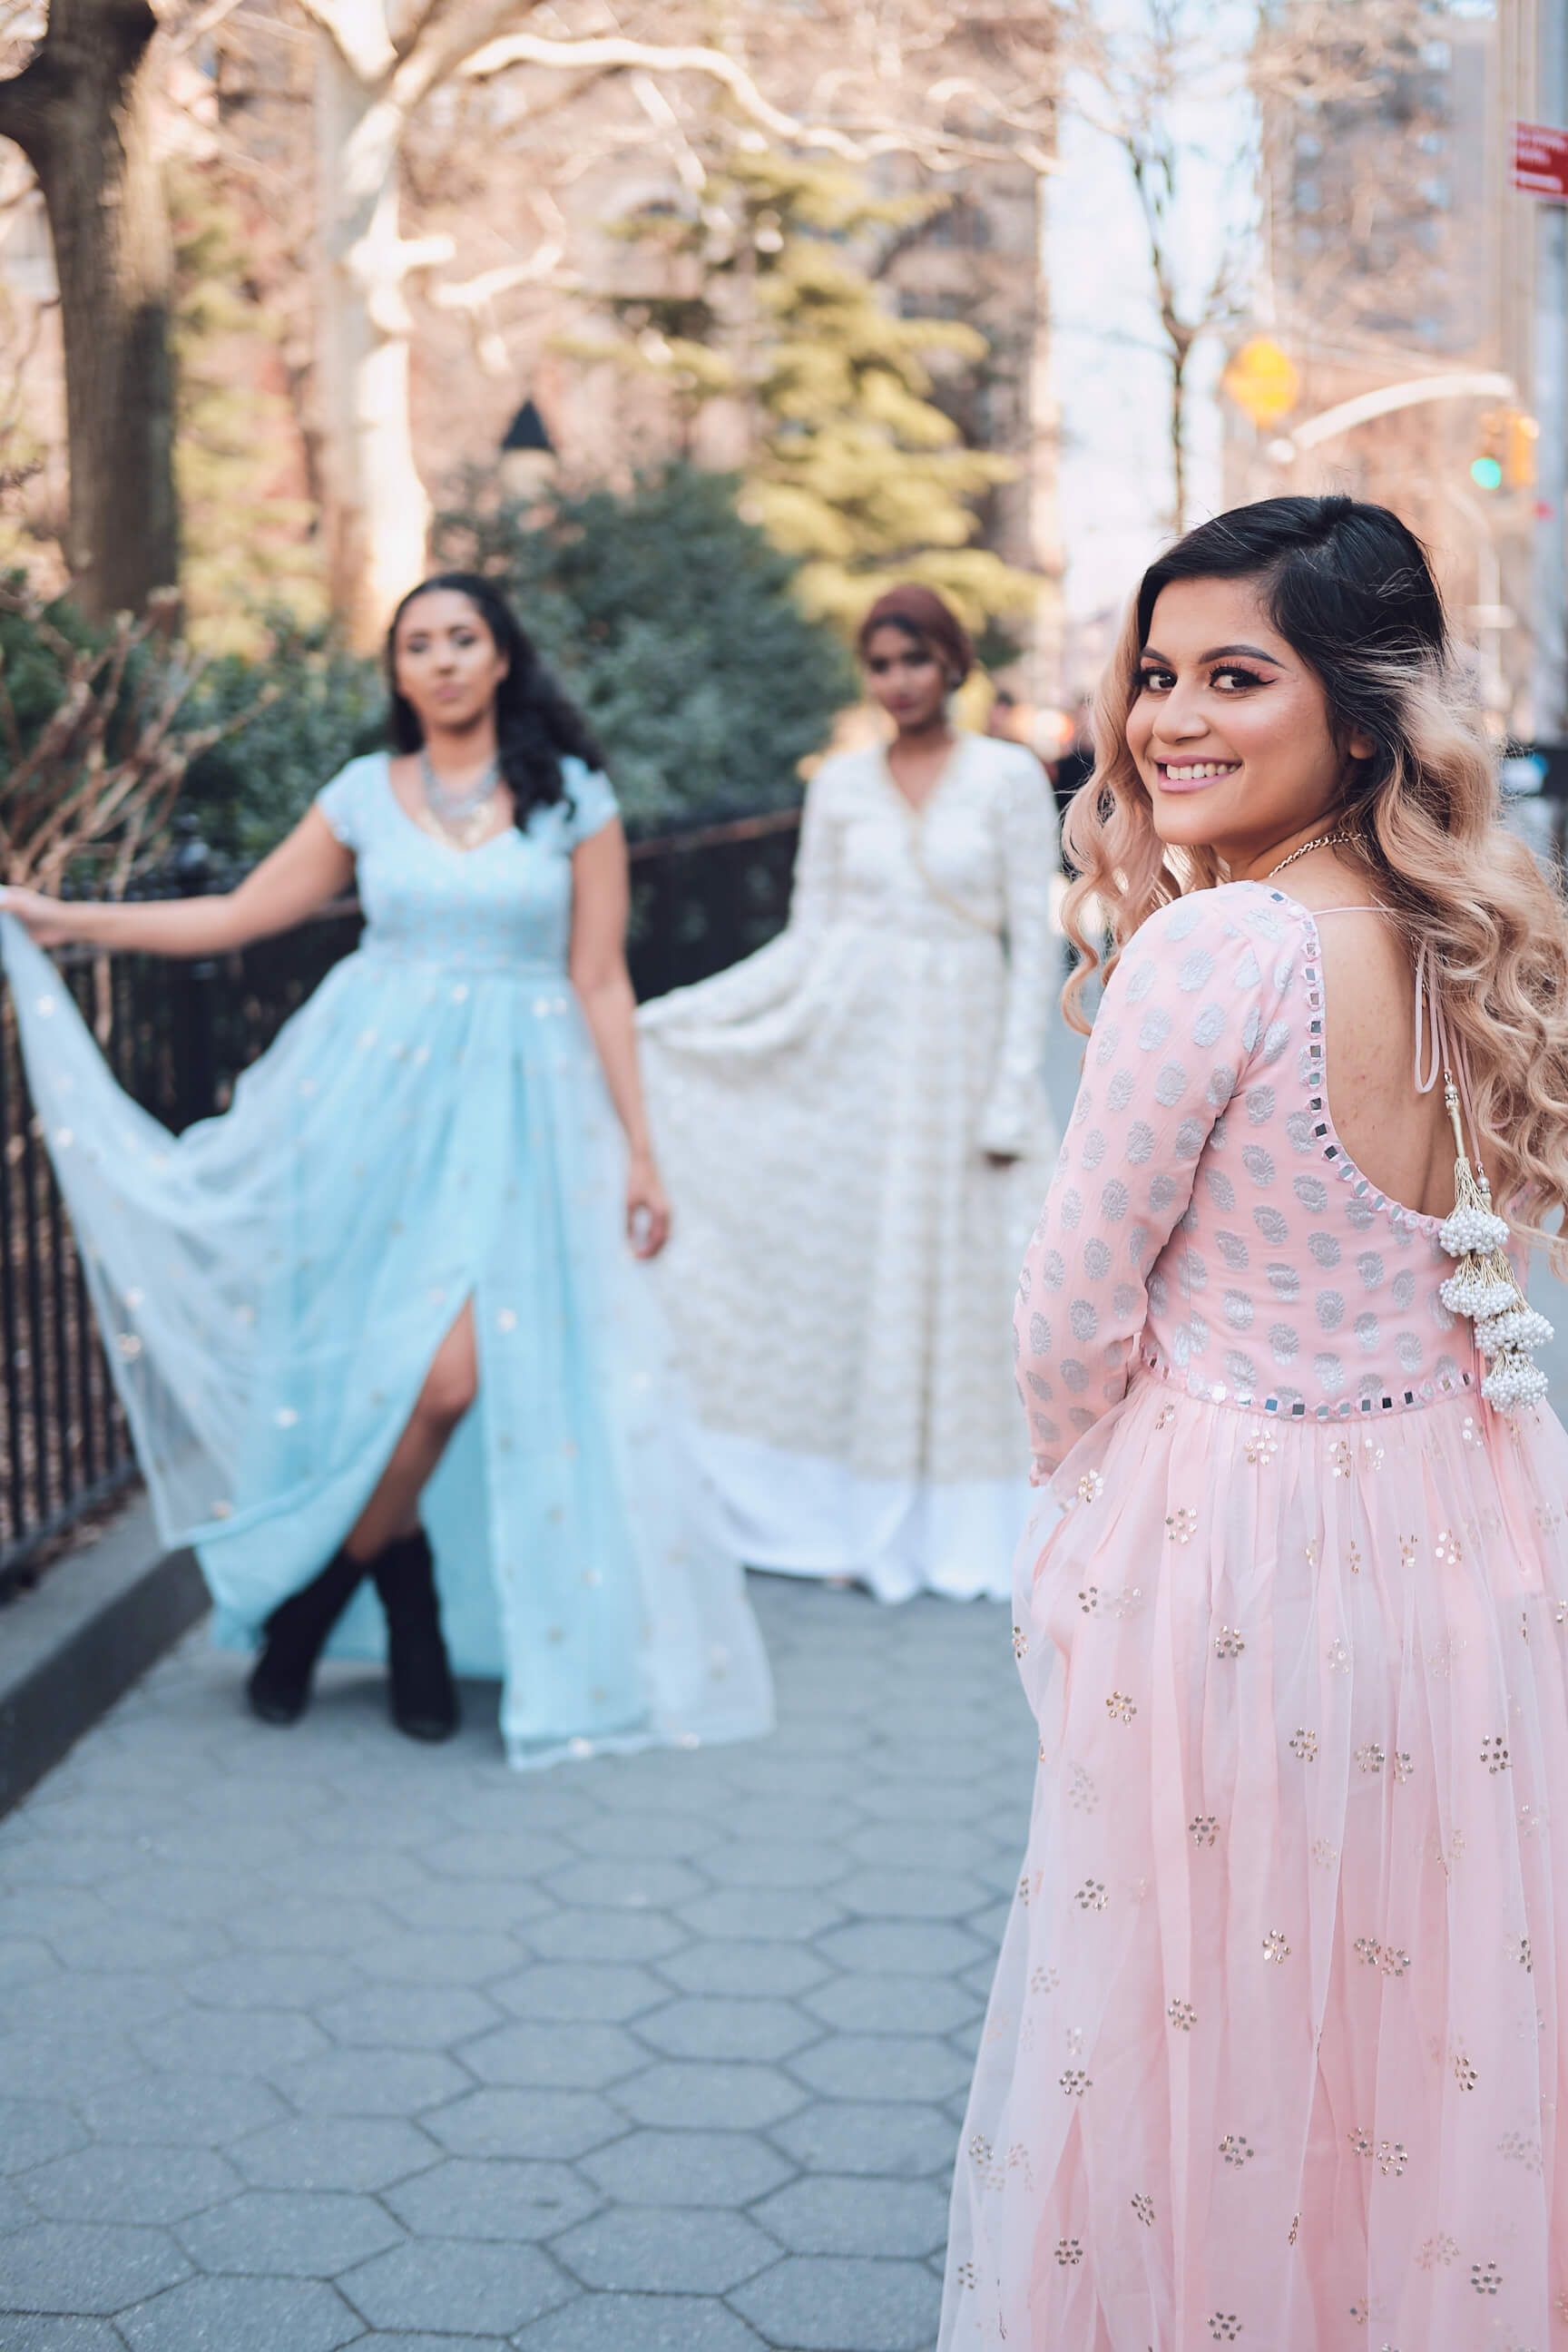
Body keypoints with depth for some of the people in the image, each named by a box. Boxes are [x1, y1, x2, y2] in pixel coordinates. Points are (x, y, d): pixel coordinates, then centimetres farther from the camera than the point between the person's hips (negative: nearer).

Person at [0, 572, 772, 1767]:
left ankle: (317, 1598, 9)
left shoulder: (572, 795, 4)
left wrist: (639, 1149, 1)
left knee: (454, 1372, -13)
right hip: (378, 1089, 1)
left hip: (518, 1107, 0)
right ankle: (414, 1620, 12)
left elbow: (601, 983, 4)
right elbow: (237, 918, 14)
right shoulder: (367, 793, 8)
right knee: (430, 1376, -10)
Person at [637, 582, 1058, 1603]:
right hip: (844, 1037, 2)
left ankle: (941, 1524, 14)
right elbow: (807, 934, 9)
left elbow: (1035, 939, -1)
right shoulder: (840, 783, 8)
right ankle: (841, 1514, 10)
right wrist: (661, 1017, 3)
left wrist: (1015, 1090, -8)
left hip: (958, 1045, -2)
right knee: (834, 1268, 1)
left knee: (947, 1277, 3)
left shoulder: (1009, 775, 0)